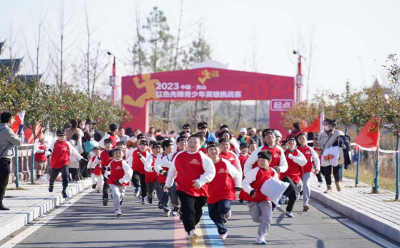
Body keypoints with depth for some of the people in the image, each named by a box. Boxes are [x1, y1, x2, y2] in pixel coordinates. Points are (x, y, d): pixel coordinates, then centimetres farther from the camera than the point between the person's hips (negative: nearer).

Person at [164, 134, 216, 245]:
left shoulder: (203, 157, -6)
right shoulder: (179, 156, 5)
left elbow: (211, 172, -12)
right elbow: (172, 171, 19)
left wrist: (200, 181, -24)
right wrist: (168, 184, 23)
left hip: (200, 191, 0)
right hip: (184, 189, 0)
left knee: (197, 213, 13)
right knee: (188, 210, -20)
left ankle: (190, 227, 36)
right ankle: (191, 232, -28)